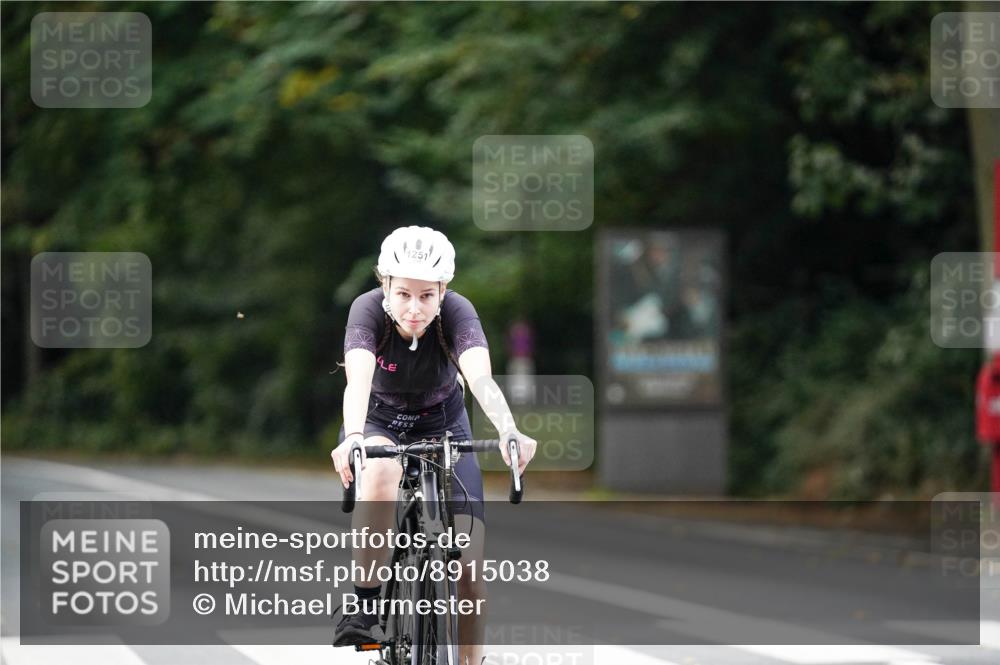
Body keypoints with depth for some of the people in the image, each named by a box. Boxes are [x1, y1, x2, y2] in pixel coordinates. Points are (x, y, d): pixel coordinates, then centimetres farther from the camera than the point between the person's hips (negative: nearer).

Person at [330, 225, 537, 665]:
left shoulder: (457, 312, -27)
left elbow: (481, 379, -43)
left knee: (469, 565, -12)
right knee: (381, 472, -39)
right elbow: (358, 379, -44)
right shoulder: (369, 309, -27)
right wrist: (353, 438, -64)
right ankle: (364, 609, -30)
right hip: (379, 422, -1)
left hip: (443, 425, 1)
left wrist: (509, 434, -63)